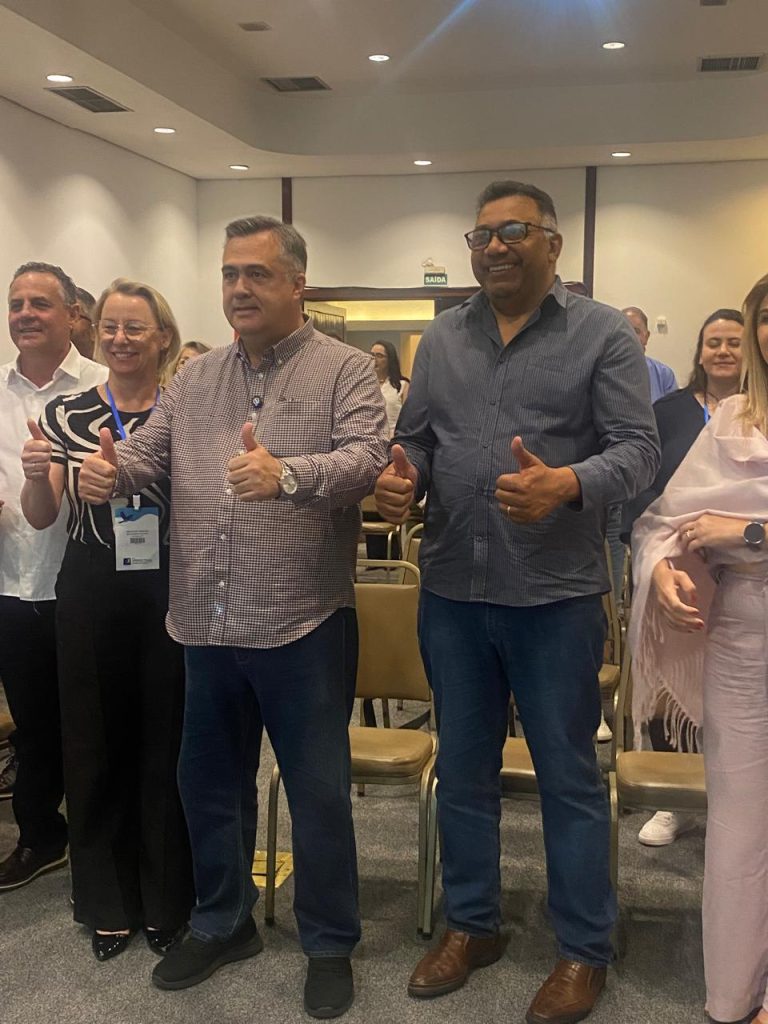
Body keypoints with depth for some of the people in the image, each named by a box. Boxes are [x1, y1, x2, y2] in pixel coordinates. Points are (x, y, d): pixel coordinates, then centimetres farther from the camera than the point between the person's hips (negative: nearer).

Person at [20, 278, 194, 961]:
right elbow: (41, 518, 4)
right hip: (90, 598, 2)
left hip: (168, 596, -1)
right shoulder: (65, 414, 5)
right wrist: (35, 477, -16)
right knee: (96, 744, 10)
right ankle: (107, 903, 29)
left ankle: (167, 902, 25)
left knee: (165, 743, 5)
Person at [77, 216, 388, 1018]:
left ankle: (329, 944, 26)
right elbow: (148, 451, 6)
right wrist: (108, 470, -17)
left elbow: (365, 458, -17)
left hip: (302, 623, -5)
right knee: (210, 781, 18)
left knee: (317, 791, 7)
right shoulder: (193, 379, 12)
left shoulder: (343, 369, -4)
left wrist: (287, 475, -36)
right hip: (206, 625, 5)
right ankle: (221, 923, 39)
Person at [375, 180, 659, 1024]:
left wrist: (568, 485, -28)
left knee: (568, 775, 7)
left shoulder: (601, 334, -2)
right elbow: (413, 440, 13)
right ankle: (471, 924, 34)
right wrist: (401, 479, -10)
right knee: (462, 768, 15)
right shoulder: (440, 340, 10)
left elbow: (637, 448, -9)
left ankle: (584, 950, 25)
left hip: (554, 596, -4)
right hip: (451, 591, 4)